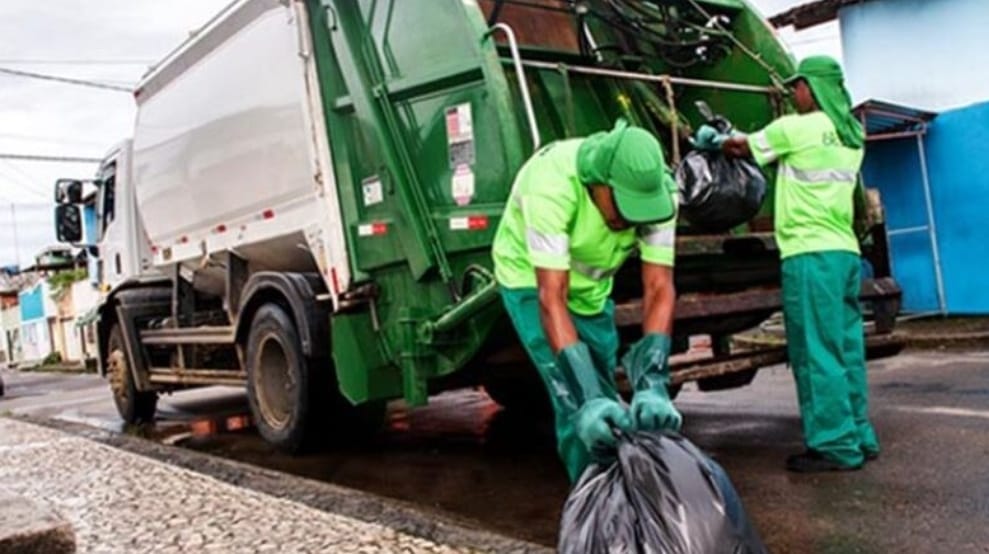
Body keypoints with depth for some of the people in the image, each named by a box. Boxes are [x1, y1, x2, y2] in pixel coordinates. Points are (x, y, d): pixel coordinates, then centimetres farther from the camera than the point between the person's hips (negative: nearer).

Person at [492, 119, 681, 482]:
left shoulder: (656, 190, -28)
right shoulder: (551, 184, -40)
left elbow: (659, 288, -31)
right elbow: (551, 299, -42)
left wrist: (652, 384, -44)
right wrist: (587, 398, -49)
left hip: (591, 285, 5)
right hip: (533, 279, -4)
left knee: (604, 397, 12)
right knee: (576, 406, -17)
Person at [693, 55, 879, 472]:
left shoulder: (795, 128, -6)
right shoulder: (851, 136, 16)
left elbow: (743, 149, 8)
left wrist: (714, 142, 28)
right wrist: (733, 139, 32)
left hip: (811, 254, -8)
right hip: (845, 252, 8)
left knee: (817, 353, -5)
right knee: (846, 350, 12)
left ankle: (835, 446, -2)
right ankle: (859, 437, 18)